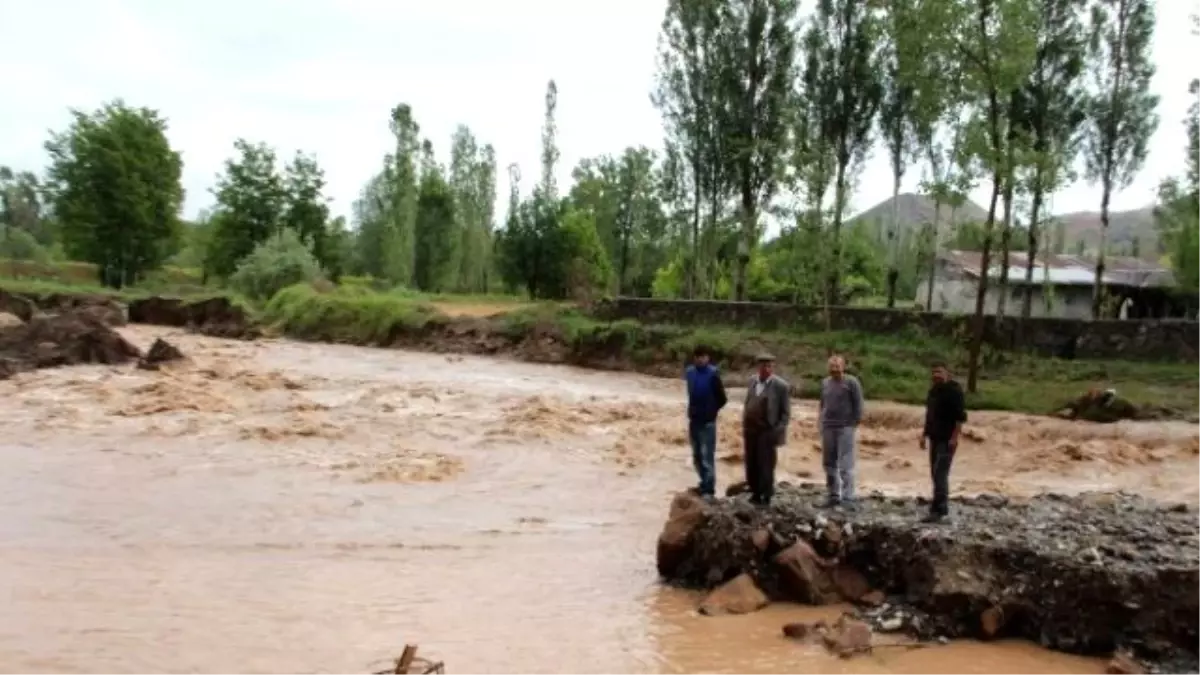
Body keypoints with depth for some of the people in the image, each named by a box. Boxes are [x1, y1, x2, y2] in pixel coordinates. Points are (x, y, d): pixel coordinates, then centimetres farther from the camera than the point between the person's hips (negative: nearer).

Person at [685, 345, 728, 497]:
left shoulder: (713, 373, -13)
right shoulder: (690, 372, 3)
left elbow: (722, 399, -6)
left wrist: (711, 411, 2)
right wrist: (694, 410, 12)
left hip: (707, 421, -6)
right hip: (694, 420, 6)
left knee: (707, 456, -5)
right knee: (697, 456, 15)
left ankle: (708, 489, 1)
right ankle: (705, 483, 30)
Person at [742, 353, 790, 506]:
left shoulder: (781, 385, -9)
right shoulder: (752, 380, 9)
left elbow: (786, 412, -6)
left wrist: (778, 431, -13)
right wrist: (744, 424, 12)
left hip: (768, 431, -5)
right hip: (750, 429, 5)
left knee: (765, 465, -2)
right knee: (751, 463, 9)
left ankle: (766, 497, 9)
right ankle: (755, 493, 21)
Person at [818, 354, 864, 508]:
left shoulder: (851, 382, -4)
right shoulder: (825, 383, 13)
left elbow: (858, 404, -4)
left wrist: (855, 423, -8)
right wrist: (821, 420, 12)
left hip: (845, 428, -6)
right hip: (827, 428, 6)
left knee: (845, 465, -7)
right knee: (829, 463, 10)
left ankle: (847, 498, -3)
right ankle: (833, 495, 20)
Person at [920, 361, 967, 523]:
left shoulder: (954, 390, -12)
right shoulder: (933, 391, 15)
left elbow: (961, 416, -17)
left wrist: (955, 437, -22)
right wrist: (924, 434, 18)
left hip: (947, 439, -9)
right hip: (935, 438, 9)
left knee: (940, 473, -13)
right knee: (935, 473, 10)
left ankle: (937, 509, -13)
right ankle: (943, 507, 19)